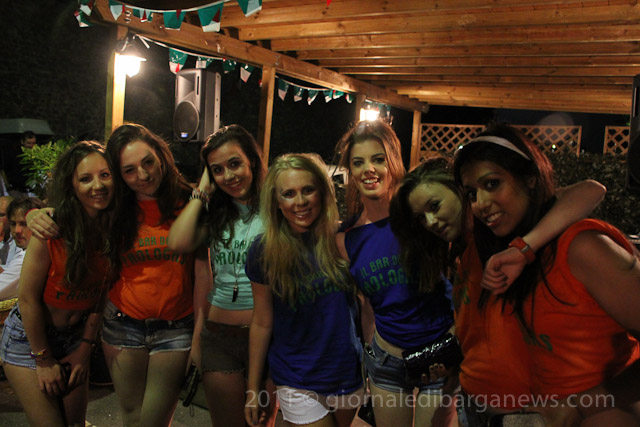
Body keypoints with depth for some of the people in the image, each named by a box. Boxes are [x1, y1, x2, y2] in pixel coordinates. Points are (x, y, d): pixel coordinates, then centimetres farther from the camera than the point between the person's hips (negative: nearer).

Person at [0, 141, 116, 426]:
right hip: (29, 336, -4)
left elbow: (100, 293, -1)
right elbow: (28, 298, -17)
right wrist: (44, 359, -9)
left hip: (76, 337, 4)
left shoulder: (113, 228, -10)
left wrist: (85, 348, 2)